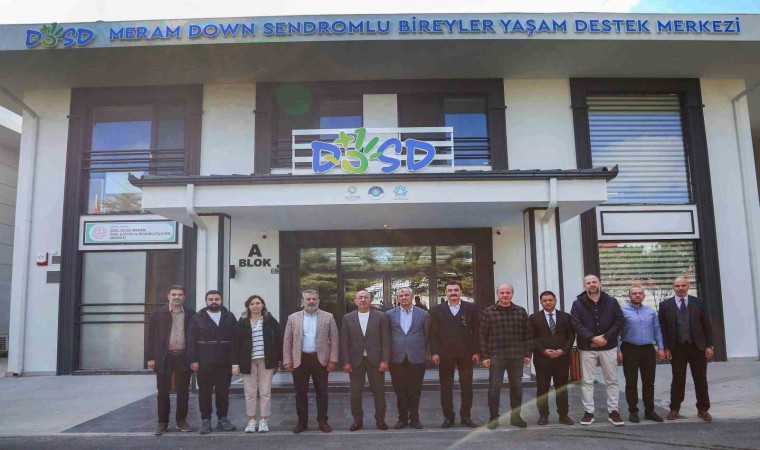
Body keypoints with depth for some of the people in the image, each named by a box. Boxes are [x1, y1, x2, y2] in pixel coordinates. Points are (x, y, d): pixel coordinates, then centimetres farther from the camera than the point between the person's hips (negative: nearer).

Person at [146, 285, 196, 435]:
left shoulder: (191, 314, 3)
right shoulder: (158, 314, 3)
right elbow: (151, 336, 2)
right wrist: (151, 357, -4)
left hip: (184, 357, 0)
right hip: (164, 357, 0)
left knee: (183, 391, 7)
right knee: (163, 391, 4)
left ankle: (181, 420, 19)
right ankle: (163, 422, 15)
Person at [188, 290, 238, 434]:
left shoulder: (229, 317, 6)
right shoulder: (198, 318, 4)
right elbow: (191, 340, -1)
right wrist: (193, 360, -9)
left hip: (225, 363, 1)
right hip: (204, 363, -1)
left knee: (223, 392, 9)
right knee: (204, 392, 4)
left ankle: (223, 419, 19)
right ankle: (205, 420, 14)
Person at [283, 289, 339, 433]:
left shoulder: (328, 317, 2)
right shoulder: (293, 318, 5)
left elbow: (334, 340, 2)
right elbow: (287, 341, 5)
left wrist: (333, 360, -5)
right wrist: (287, 361, -2)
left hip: (320, 359, -1)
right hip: (299, 359, 1)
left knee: (322, 392, 5)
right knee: (300, 392, 7)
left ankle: (322, 421, 16)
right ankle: (302, 421, 19)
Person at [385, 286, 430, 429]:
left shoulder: (423, 314, 3)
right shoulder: (389, 314, 4)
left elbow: (427, 336, 8)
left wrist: (423, 353, 7)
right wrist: (388, 355, 5)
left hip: (416, 358, 0)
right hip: (397, 358, 1)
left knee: (415, 391, 7)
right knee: (400, 391, 6)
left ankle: (414, 418, 20)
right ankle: (402, 418, 19)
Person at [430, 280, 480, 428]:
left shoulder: (471, 308, 3)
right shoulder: (437, 310, 5)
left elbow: (476, 331, 2)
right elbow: (433, 333, 3)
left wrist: (476, 351, -3)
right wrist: (434, 352, -4)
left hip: (466, 353, 0)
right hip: (445, 354, 0)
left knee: (467, 387, 7)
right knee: (446, 387, 5)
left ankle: (465, 416, 20)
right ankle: (448, 417, 16)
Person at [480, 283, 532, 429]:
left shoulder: (521, 312, 8)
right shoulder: (488, 312, 1)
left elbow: (527, 334, 10)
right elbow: (483, 336, 0)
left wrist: (527, 354, 5)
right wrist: (484, 356, -5)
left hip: (516, 356, 3)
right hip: (496, 356, -2)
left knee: (516, 387, 9)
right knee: (494, 387, -1)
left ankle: (515, 416, 22)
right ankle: (493, 418, 11)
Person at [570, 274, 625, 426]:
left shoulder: (611, 302, 3)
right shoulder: (578, 303, 0)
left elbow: (620, 321, -3)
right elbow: (576, 324, -9)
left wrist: (605, 337, -14)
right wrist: (593, 338, -19)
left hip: (608, 347, 1)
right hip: (587, 348, -1)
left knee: (612, 381, 7)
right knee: (587, 381, 4)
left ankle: (613, 411, 17)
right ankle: (588, 412, 12)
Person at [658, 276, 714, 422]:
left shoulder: (699, 303, 4)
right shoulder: (665, 305, 1)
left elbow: (707, 325, 4)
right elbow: (662, 328, 1)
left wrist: (709, 346, -2)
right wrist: (666, 348, -5)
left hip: (697, 347, 1)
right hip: (677, 348, -1)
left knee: (701, 379, 6)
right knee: (678, 380, 4)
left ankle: (703, 409, 18)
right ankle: (674, 409, 14)